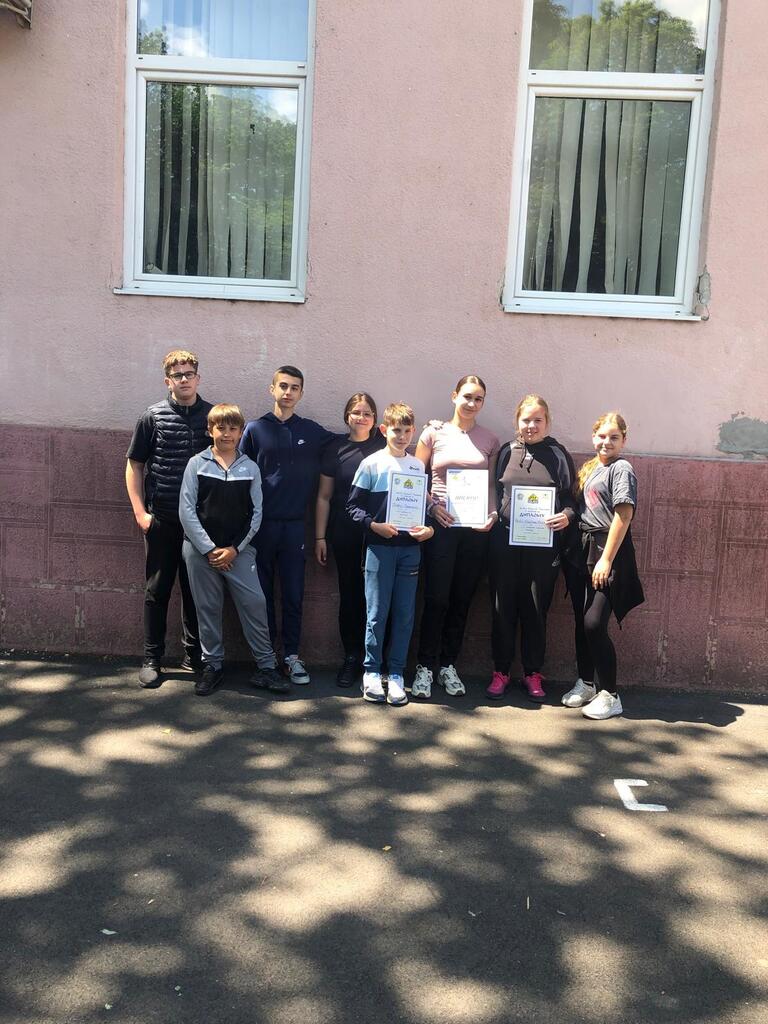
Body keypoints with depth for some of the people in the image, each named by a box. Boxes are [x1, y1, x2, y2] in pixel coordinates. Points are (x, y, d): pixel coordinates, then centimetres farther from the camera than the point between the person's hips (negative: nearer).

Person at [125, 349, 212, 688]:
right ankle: (152, 659, 16)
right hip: (162, 519, -1)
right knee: (157, 589, 5)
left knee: (196, 590, 10)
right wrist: (140, 512, -4)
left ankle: (195, 655, 23)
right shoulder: (154, 416, 1)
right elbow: (134, 466, 4)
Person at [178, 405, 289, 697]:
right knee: (208, 609, 8)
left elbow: (256, 513, 3)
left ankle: (266, 667, 6)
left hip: (238, 550, 0)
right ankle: (212, 666, 22)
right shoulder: (197, 464, 1)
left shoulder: (250, 468, 4)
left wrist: (235, 548, -7)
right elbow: (186, 510, -3)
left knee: (255, 605, -5)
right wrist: (209, 549, -9)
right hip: (201, 549, 0)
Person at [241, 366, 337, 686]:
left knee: (293, 594, 4)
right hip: (261, 523, -1)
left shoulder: (312, 431, 8)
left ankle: (291, 655, 15)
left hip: (295, 524, 1)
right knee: (262, 591, 7)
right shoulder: (255, 428, 4)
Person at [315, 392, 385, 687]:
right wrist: (320, 537, 5)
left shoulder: (384, 447, 3)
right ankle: (352, 658, 17)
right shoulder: (335, 450, 6)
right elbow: (324, 496, 8)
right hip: (345, 536, 1)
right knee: (349, 595, 7)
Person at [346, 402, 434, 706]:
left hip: (410, 548, 3)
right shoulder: (371, 464, -1)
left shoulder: (418, 466, 11)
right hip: (379, 547, -3)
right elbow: (353, 505, -2)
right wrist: (374, 525, -17)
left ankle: (396, 673, 15)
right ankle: (372, 671, 13)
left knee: (405, 613, 5)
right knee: (377, 613, 1)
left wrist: (428, 529, -2)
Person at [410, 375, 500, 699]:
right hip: (441, 525, -2)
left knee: (462, 600, 8)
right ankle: (425, 666, 9)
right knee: (436, 598, -3)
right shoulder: (434, 432, 3)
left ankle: (448, 665, 20)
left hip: (476, 528, 3)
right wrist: (432, 506, -8)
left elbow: (492, 485, 12)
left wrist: (493, 514, -4)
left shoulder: (490, 440, 10)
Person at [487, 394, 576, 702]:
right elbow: (494, 492, 13)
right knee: (503, 607, 5)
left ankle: (533, 674, 19)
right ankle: (500, 671, 18)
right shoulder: (507, 452, 9)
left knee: (536, 609, 6)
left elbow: (571, 497, 4)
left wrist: (566, 516, -15)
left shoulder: (558, 455, 4)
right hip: (505, 541, 1)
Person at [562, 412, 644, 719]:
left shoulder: (621, 469, -7)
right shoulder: (589, 468, 15)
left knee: (595, 624, -9)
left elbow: (623, 517, -14)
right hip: (585, 549, 7)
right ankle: (586, 684, 26)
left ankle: (610, 695, 3)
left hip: (609, 550, -7)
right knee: (583, 621, 11)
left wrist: (606, 560, -17)